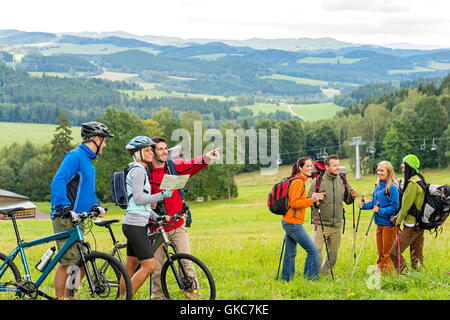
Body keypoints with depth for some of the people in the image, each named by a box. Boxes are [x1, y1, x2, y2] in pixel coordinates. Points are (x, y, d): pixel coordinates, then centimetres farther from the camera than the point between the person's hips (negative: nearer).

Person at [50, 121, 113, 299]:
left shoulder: (88, 160, 20)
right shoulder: (75, 156, -11)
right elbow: (58, 182, -23)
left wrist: (95, 206, 8)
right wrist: (66, 207, -33)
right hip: (65, 218, -10)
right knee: (68, 262, -9)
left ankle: (69, 296, 17)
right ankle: (59, 298, -3)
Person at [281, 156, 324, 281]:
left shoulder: (296, 180, 15)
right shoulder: (298, 182, -15)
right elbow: (294, 203, -20)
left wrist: (312, 199, 11)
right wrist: (311, 200, -24)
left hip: (288, 222, 10)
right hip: (294, 223, -10)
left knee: (290, 253, 13)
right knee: (313, 251, -6)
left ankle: (286, 280, 18)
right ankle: (310, 279, -2)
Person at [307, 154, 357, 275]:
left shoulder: (342, 181, 6)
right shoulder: (318, 181, -6)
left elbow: (347, 200, 16)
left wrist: (352, 196, -6)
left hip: (337, 224, 5)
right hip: (321, 223, -5)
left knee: (333, 253, 14)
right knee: (316, 251, -12)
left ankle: (325, 273, 32)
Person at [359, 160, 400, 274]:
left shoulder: (392, 187, -14)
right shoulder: (378, 186, 12)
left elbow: (395, 206, -15)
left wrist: (380, 211, -23)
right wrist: (364, 205, 2)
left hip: (388, 223, -8)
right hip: (379, 222, 8)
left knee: (388, 252, -1)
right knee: (380, 251, 15)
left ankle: (389, 273, 7)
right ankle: (379, 270, 24)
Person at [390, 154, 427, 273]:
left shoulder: (412, 183, -19)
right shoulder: (420, 179, 12)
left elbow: (406, 204, -15)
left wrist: (399, 221, -3)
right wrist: (398, 216, 16)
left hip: (412, 225, -10)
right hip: (419, 224, 10)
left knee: (394, 252, -6)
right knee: (417, 255, 12)